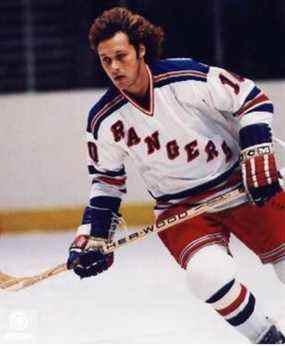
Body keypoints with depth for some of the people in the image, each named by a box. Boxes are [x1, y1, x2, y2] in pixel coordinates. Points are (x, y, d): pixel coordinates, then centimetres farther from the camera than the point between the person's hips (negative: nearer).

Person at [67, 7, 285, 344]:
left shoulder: (187, 78, -20)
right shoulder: (104, 120, -9)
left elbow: (251, 100, -11)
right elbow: (106, 179, 6)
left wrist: (257, 154, -19)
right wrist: (92, 236, 1)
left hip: (239, 184, -1)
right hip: (180, 207, 1)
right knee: (208, 275, -24)